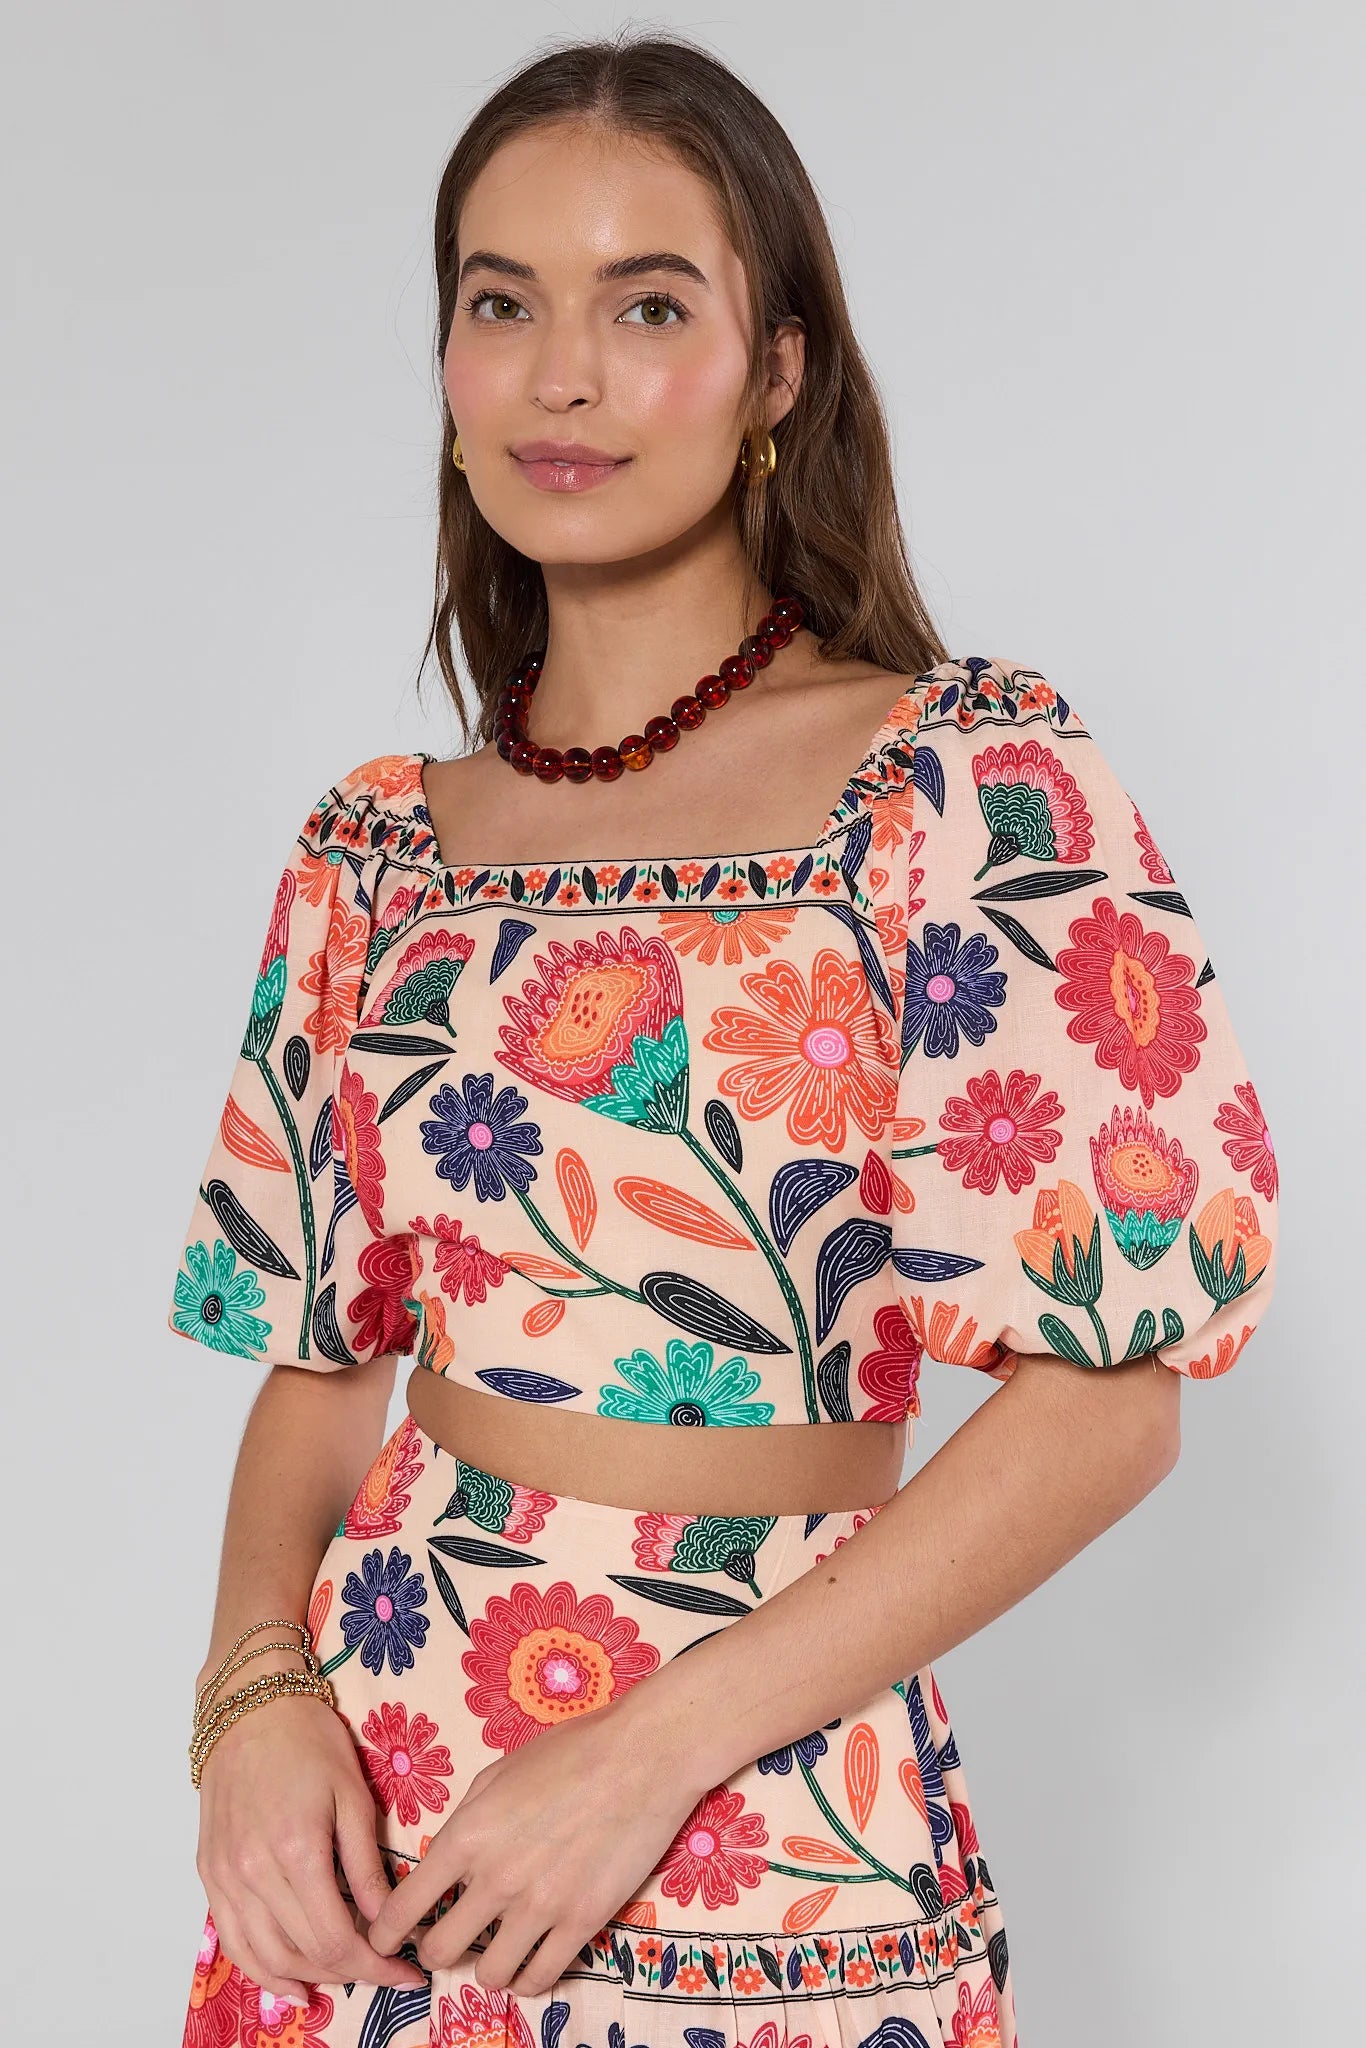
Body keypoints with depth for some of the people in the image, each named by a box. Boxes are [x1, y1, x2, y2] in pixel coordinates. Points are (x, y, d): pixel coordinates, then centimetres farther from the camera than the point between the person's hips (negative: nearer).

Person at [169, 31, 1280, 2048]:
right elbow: (322, 1354, 9)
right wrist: (257, 1687, -8)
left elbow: (1109, 1393, -14)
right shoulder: (376, 853, 3)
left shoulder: (974, 783, -11)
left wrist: (652, 1749, -18)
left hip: (771, 1843, -4)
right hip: (370, 1817, 4)